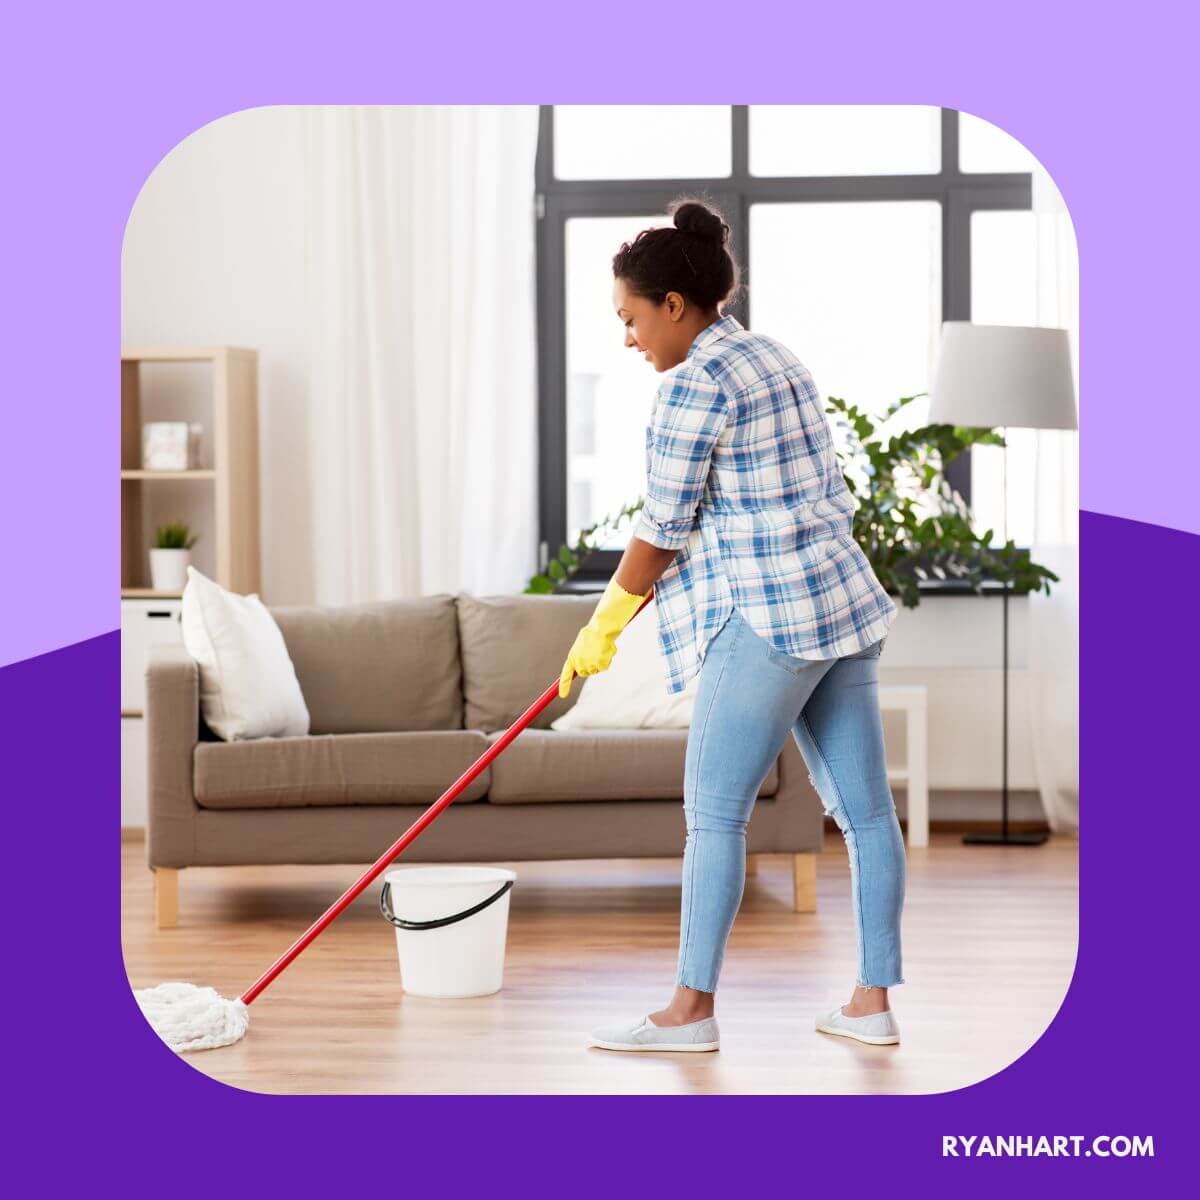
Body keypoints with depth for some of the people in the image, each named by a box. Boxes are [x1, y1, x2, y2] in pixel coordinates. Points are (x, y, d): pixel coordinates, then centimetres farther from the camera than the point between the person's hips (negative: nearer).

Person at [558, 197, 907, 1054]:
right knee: (864, 806, 7)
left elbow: (663, 526, -10)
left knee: (715, 812, -2)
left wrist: (603, 627, 3)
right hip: (844, 601, 10)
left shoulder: (695, 383, -12)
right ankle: (874, 1002, 12)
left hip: (769, 621, -9)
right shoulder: (779, 359, 16)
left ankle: (693, 1008, 2)